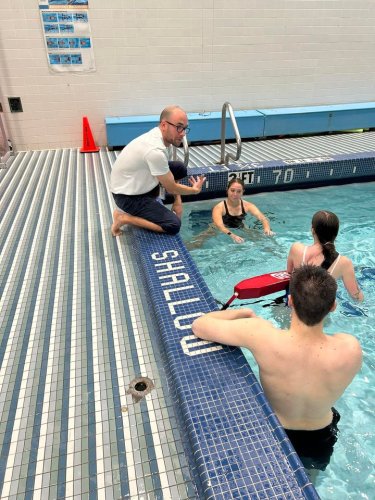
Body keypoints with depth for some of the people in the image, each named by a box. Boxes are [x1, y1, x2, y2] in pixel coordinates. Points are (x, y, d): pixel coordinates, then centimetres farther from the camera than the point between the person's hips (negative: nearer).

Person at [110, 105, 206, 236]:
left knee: (179, 168, 6)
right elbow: (171, 187, -18)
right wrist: (195, 190, -1)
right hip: (127, 196, -9)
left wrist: (178, 201, 4)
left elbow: (169, 174, 10)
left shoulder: (163, 137, -3)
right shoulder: (155, 150, -31)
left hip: (137, 184, 9)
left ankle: (147, 204, 11)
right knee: (174, 225, -15)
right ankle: (124, 218, -5)